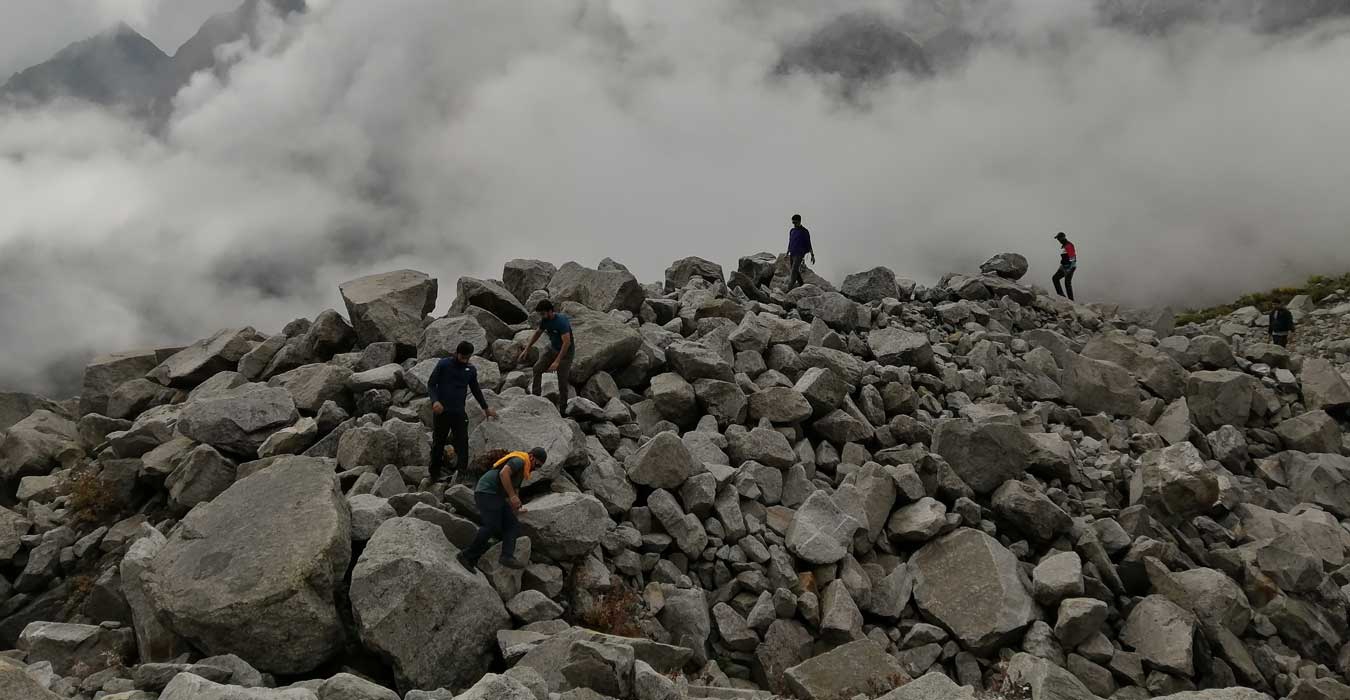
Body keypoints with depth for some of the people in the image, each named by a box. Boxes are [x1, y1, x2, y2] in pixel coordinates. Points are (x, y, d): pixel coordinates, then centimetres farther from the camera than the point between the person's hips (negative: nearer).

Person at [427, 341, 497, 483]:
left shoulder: (471, 370, 9)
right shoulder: (443, 364, -2)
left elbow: (476, 390, 21)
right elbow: (431, 384, -2)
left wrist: (486, 407, 21)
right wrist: (435, 400, -19)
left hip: (459, 412, 3)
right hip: (441, 411, -2)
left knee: (462, 443, -7)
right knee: (438, 443, 7)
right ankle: (435, 474, 19)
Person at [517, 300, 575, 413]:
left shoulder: (561, 322, -30)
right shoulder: (544, 320, -7)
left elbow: (567, 342, -32)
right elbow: (537, 333, 11)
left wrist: (557, 362, -34)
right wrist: (526, 350, 8)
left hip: (566, 352, -7)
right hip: (553, 349, 7)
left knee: (562, 381, -8)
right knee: (537, 369, -5)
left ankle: (562, 409, 5)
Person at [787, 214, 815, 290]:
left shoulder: (804, 232, -5)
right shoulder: (792, 231, 14)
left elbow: (808, 244, -4)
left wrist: (812, 256, -6)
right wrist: (787, 254, 22)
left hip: (799, 254, -7)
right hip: (792, 254, 7)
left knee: (794, 270, -16)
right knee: (796, 271, 10)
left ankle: (790, 289, -23)